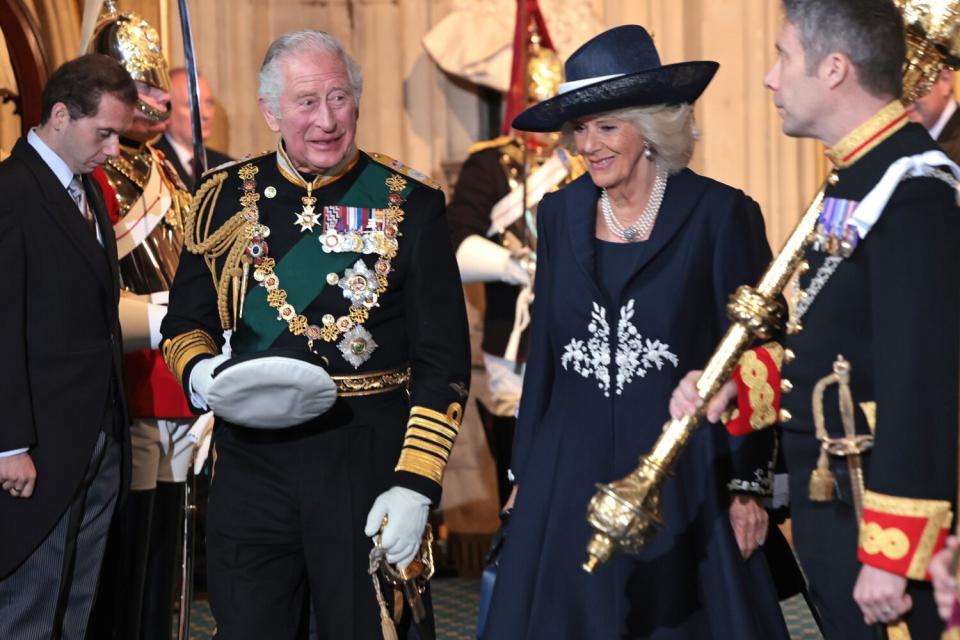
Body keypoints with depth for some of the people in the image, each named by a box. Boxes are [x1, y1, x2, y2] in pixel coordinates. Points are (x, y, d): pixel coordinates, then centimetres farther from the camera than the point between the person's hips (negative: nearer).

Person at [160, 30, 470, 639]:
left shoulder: (409, 203, -1)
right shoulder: (227, 199, 6)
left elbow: (444, 359, -3)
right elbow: (186, 320, 16)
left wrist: (415, 484, -11)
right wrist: (197, 371, -8)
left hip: (368, 456, -2)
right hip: (250, 455, 2)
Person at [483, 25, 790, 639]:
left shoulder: (719, 214, -6)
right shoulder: (560, 214, 7)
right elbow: (544, 351, 12)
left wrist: (749, 486, -8)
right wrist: (524, 473, 11)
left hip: (685, 475, -4)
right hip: (573, 473, 4)